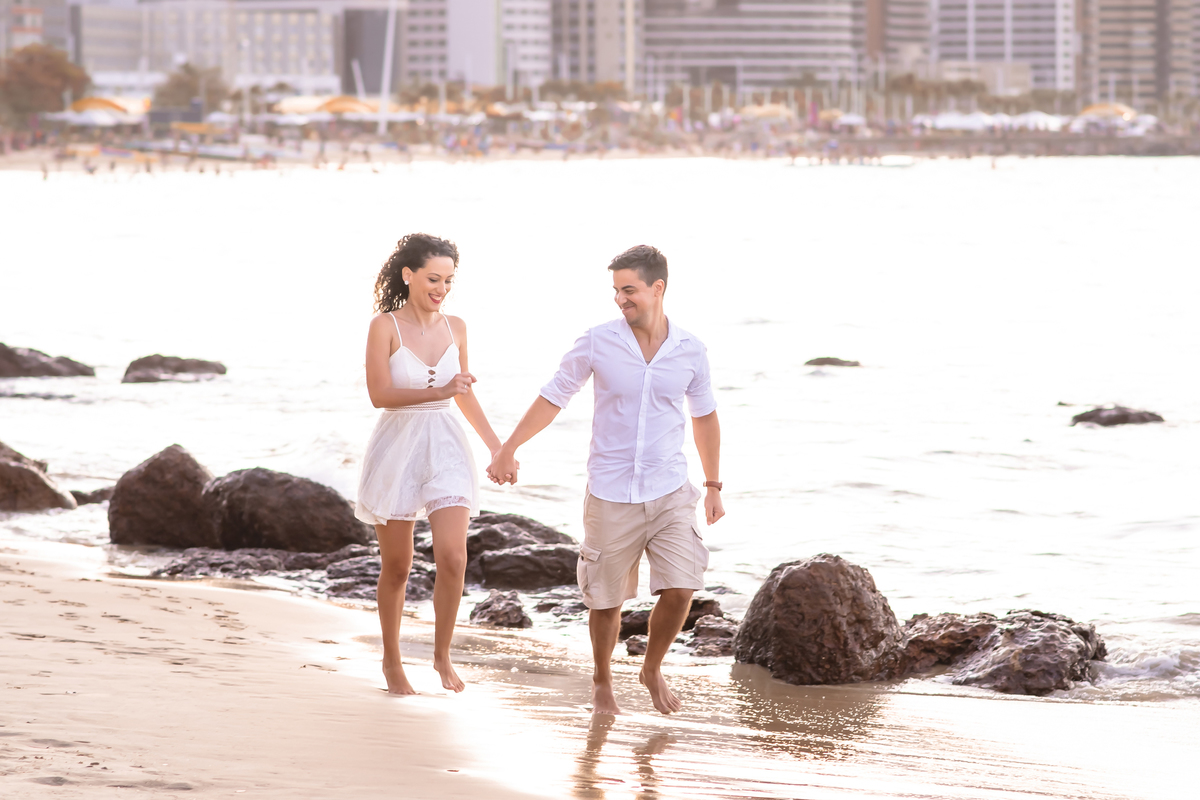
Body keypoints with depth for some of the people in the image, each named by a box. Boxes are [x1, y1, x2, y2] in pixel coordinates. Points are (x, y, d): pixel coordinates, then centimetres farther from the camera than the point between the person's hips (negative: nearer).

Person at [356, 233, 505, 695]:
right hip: (396, 448, -3)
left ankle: (442, 655, 5)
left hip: (446, 449, 3)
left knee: (453, 557, -14)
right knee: (396, 567, 7)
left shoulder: (455, 328, 6)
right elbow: (379, 394, -17)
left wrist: (497, 447, 21)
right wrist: (438, 392, -25)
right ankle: (391, 660, 26)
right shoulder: (385, 327, -8)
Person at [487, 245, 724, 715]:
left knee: (679, 590, -11)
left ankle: (653, 669, 16)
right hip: (611, 495, -1)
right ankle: (602, 683, 30)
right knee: (606, 599, 6)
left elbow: (704, 416, 13)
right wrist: (507, 450, 0)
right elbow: (553, 398, 4)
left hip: (669, 494, 1)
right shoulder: (598, 343, -6)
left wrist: (713, 486, 15)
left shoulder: (690, 351, -2)